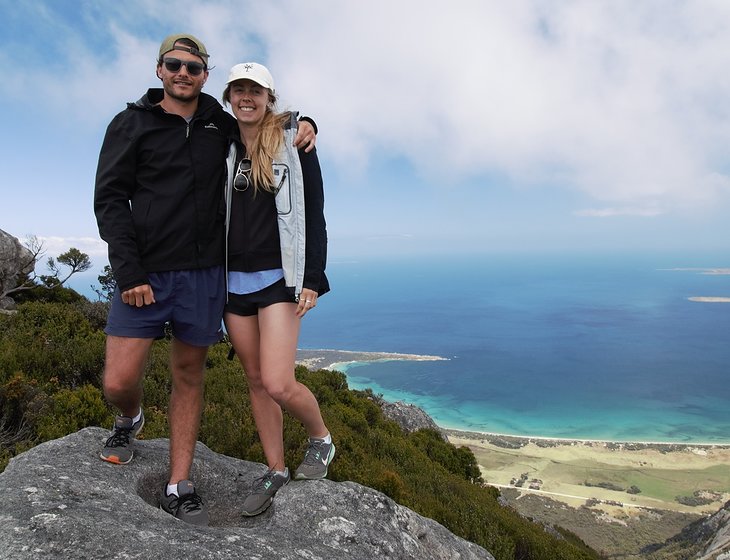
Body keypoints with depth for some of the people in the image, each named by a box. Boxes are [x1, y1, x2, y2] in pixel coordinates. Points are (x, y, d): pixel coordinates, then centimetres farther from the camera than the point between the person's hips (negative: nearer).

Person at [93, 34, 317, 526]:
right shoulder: (132, 124, 4)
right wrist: (130, 272, -12)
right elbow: (109, 199, -2)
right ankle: (130, 420, 33)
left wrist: (300, 122, 4)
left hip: (205, 273, 2)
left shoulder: (222, 126, 12)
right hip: (145, 273, -1)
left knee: (189, 376, 7)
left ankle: (179, 487, 19)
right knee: (119, 382, -5)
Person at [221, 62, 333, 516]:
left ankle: (322, 439, 17)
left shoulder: (294, 145, -1)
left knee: (278, 384, -13)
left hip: (279, 277, -5)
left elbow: (314, 215, -4)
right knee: (256, 381, 10)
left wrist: (312, 279, -12)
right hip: (233, 280, 5)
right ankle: (275, 471, 25)